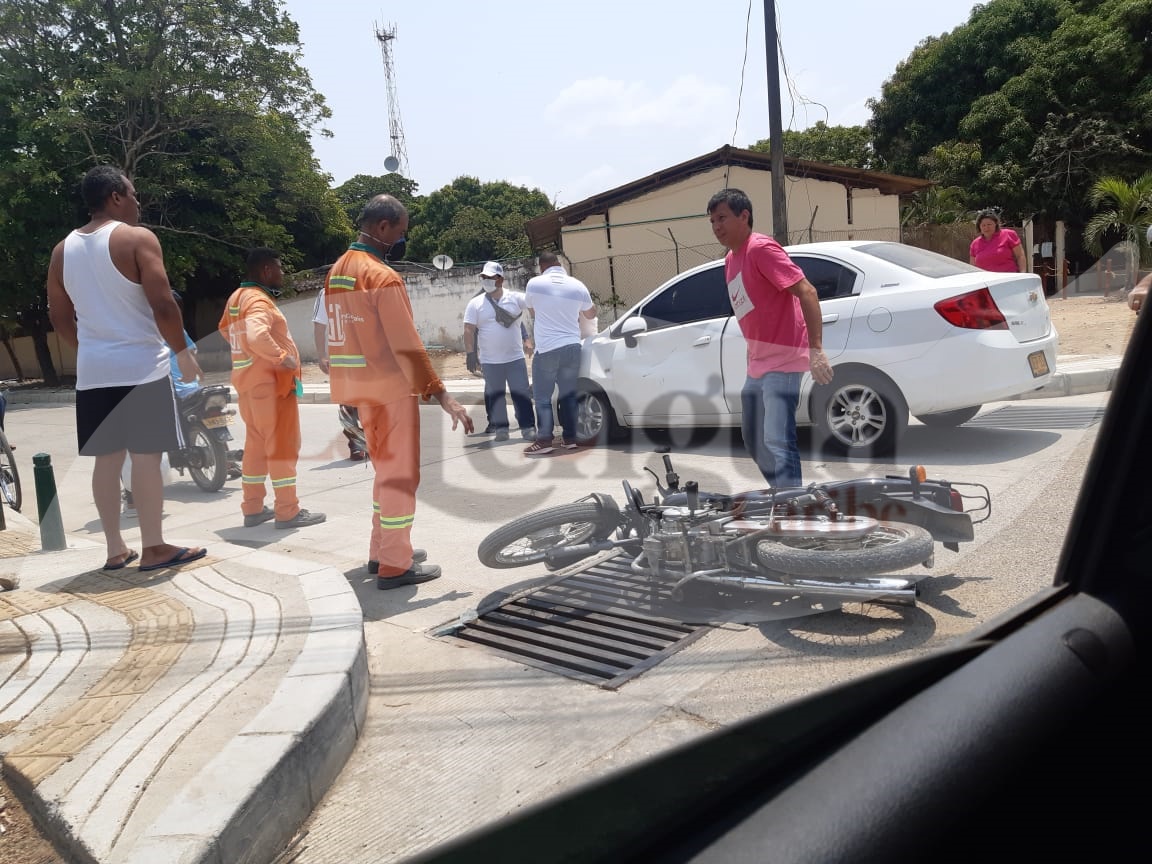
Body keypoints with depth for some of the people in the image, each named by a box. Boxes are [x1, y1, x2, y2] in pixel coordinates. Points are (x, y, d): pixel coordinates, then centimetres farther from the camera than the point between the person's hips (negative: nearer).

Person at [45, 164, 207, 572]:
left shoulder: (63, 250, 12)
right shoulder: (137, 238, -8)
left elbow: (59, 318, 16)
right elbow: (163, 306, -15)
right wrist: (183, 353, -4)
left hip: (93, 372, 6)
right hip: (141, 367, -6)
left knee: (106, 459, 11)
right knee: (146, 457, 0)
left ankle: (115, 549, 17)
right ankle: (153, 548, 6)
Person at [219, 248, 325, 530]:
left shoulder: (237, 297, 12)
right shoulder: (260, 301, -18)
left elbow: (225, 328, 30)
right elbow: (256, 335, -37)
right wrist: (283, 358, -26)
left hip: (248, 380, 10)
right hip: (271, 382, -10)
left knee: (256, 444, 14)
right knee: (282, 446, -3)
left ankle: (253, 508, 20)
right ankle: (288, 512, 3)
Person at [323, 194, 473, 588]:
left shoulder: (336, 272, 10)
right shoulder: (383, 277, -18)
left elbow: (341, 335, 14)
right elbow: (407, 345, -23)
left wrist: (350, 389, 20)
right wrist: (442, 395, -22)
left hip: (362, 389, 9)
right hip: (391, 389, -9)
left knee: (385, 469, 20)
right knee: (400, 474, 1)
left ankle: (381, 551, 28)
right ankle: (395, 565, 7)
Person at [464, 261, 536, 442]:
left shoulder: (515, 298, 1)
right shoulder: (475, 304, 1)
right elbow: (469, 331, -2)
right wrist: (470, 354, -8)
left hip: (515, 358, 0)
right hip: (490, 361, 0)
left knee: (521, 394, 0)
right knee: (495, 395, 6)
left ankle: (528, 427, 6)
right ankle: (500, 428, 15)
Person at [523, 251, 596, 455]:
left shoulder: (534, 284, -3)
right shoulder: (578, 286, 4)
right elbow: (590, 314, 21)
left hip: (546, 349, -3)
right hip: (572, 347, 4)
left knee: (542, 397, 4)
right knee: (568, 395, 13)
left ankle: (544, 440, -1)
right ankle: (570, 438, 15)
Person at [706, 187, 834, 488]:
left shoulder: (761, 248, -14)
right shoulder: (731, 258, 13)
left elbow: (806, 292, -22)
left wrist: (816, 349, -29)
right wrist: (753, 354, 19)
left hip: (782, 362, -10)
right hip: (757, 365, 10)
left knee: (777, 443, -16)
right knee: (753, 439, 18)